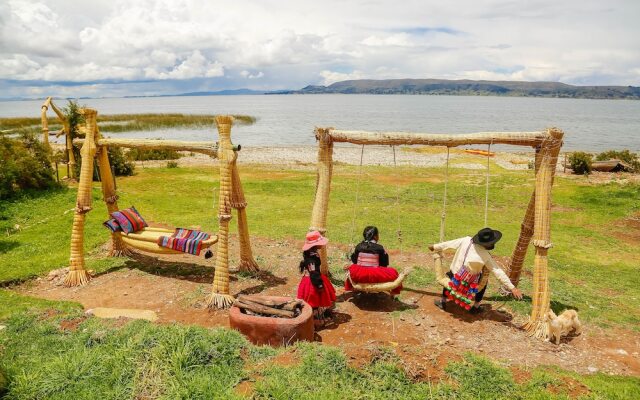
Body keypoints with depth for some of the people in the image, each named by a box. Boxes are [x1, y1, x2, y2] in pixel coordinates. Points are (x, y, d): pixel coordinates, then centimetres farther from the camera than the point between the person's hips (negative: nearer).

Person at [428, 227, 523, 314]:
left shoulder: (466, 240, -10)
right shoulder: (486, 256, -14)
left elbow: (448, 244, 0)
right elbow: (498, 272, -14)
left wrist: (435, 247, 14)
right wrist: (512, 288, -11)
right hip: (468, 284, -2)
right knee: (484, 279, 24)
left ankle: (443, 301, 31)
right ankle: (475, 307, 25)